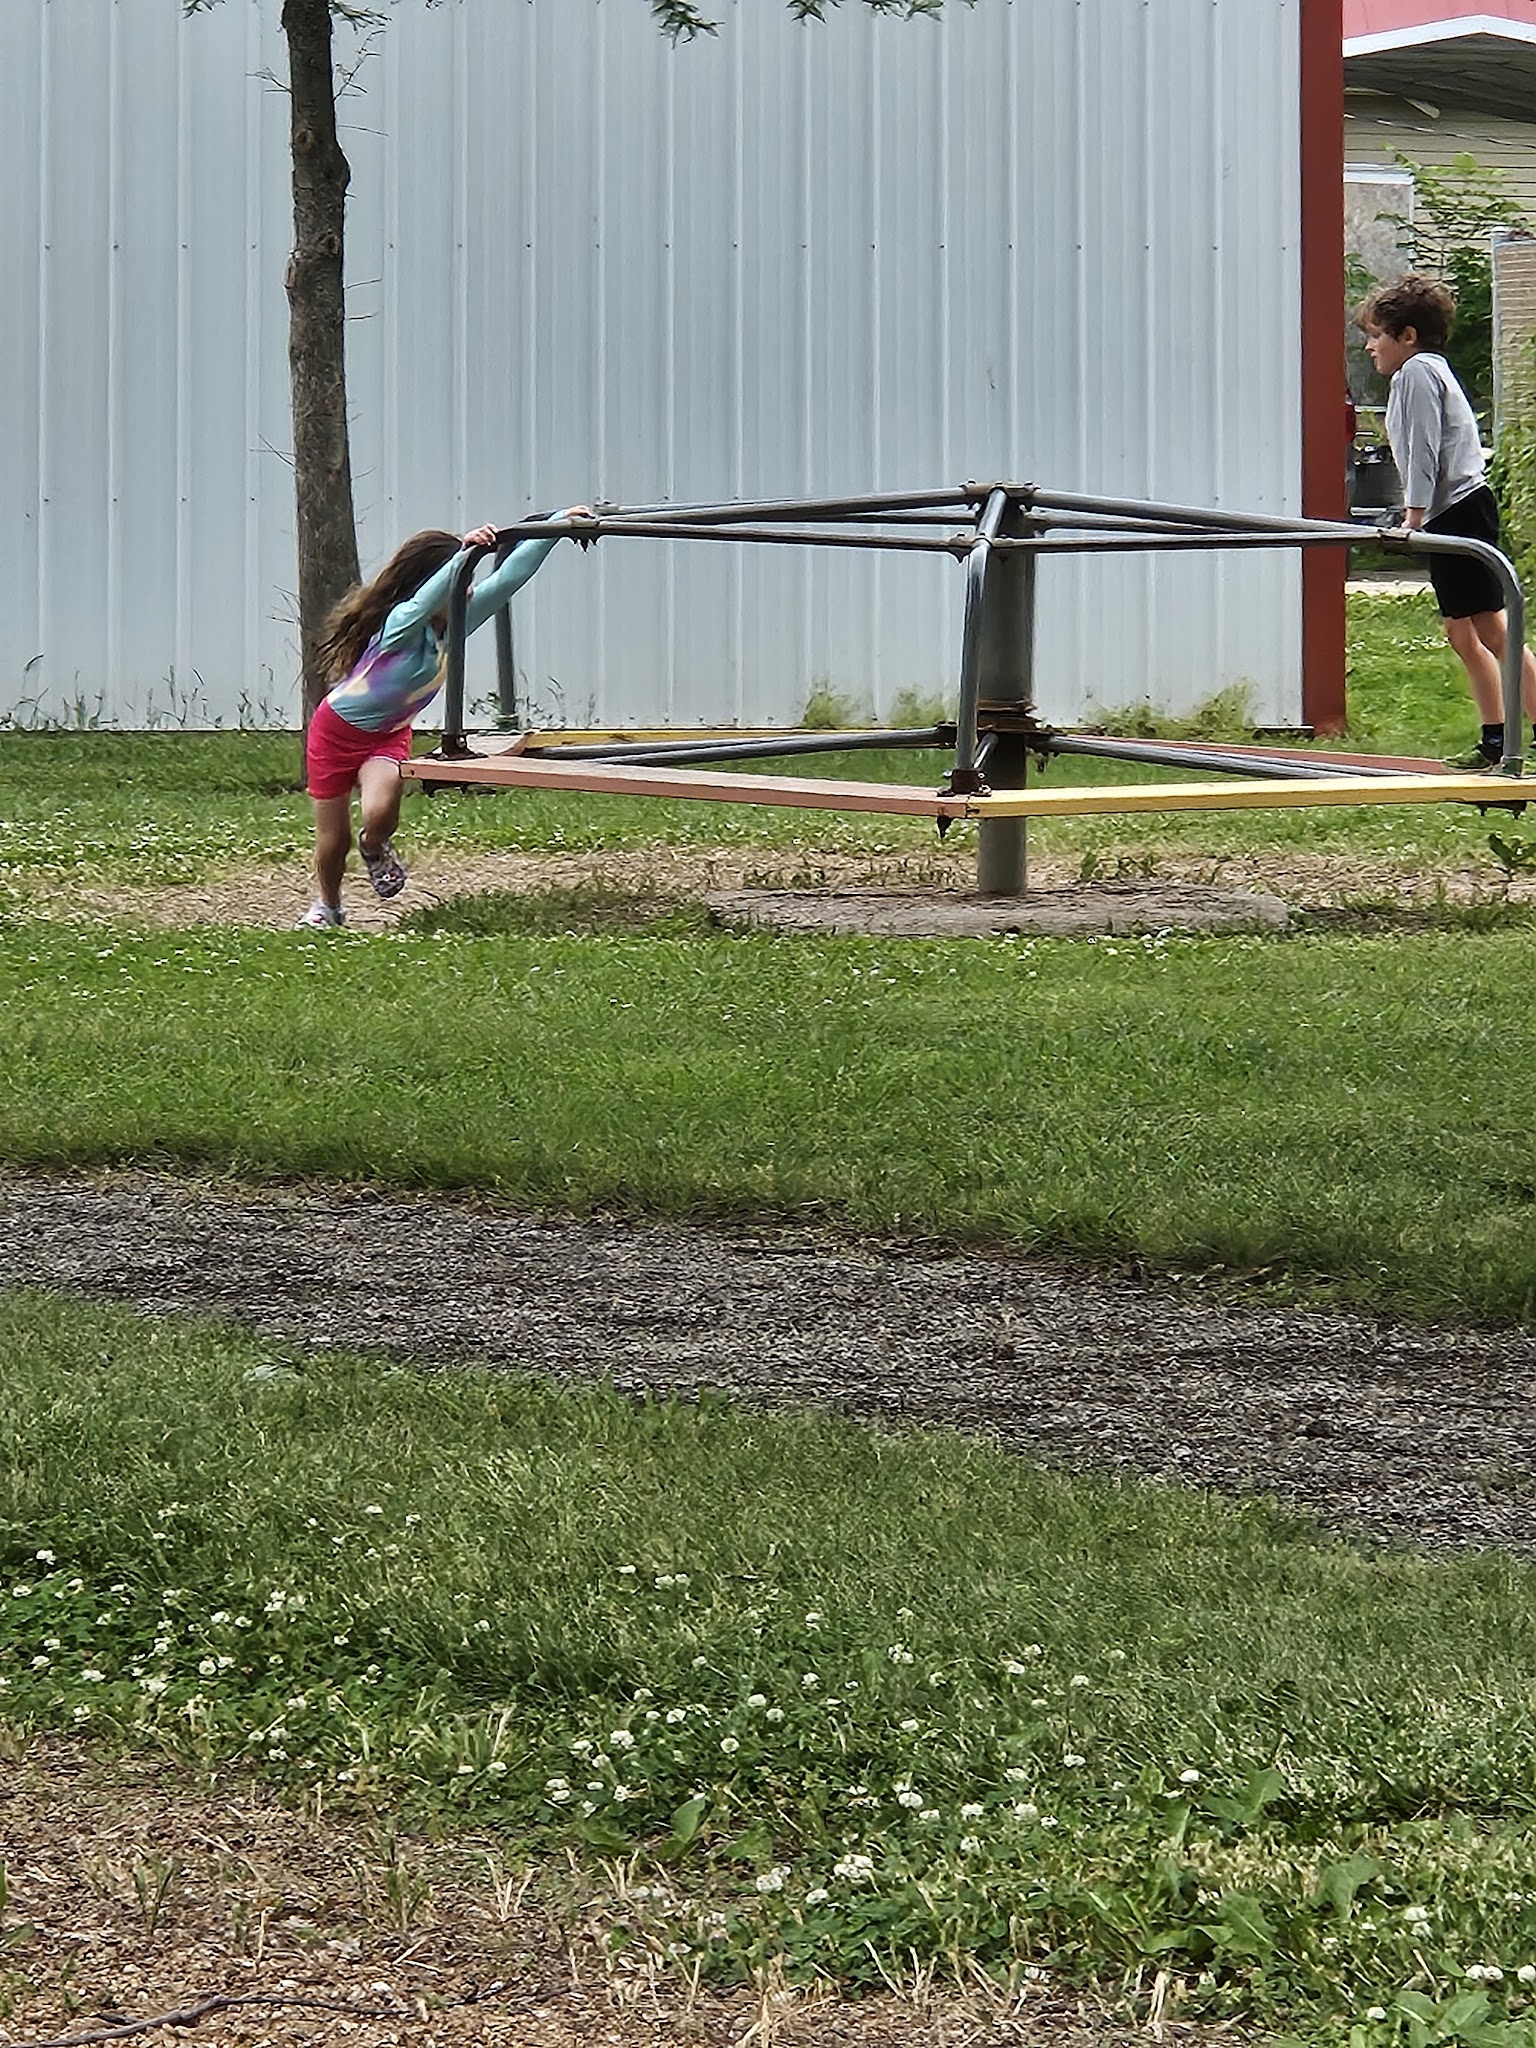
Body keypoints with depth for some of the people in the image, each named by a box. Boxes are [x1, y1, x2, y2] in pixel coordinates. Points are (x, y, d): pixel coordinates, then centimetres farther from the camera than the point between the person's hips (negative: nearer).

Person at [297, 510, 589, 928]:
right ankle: (326, 905, 38)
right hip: (337, 731, -4)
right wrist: (463, 554, -67)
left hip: (389, 734, 4)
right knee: (333, 837, 7)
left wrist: (559, 523, -21)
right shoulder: (403, 622, -31)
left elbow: (508, 578, -16)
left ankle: (374, 848, 13)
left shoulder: (457, 622, -15)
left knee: (380, 814, -24)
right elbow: (426, 599, -55)